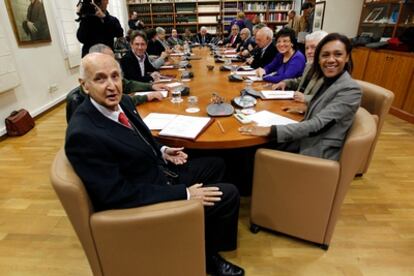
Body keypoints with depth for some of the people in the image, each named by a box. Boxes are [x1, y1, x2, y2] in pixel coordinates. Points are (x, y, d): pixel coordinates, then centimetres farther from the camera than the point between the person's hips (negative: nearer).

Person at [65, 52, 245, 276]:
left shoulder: (122, 102, -3)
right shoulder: (83, 134, -29)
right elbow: (118, 195, -28)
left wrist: (162, 151, -3)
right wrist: (184, 194, -26)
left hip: (157, 170, 9)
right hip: (141, 200, -9)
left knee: (215, 165, 18)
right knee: (228, 195, -9)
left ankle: (205, 227, 33)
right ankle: (209, 254, 19)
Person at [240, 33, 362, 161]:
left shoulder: (351, 90, -18)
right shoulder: (326, 80, 8)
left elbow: (317, 124, -26)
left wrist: (271, 130, -31)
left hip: (318, 153, -7)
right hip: (305, 141, 7)